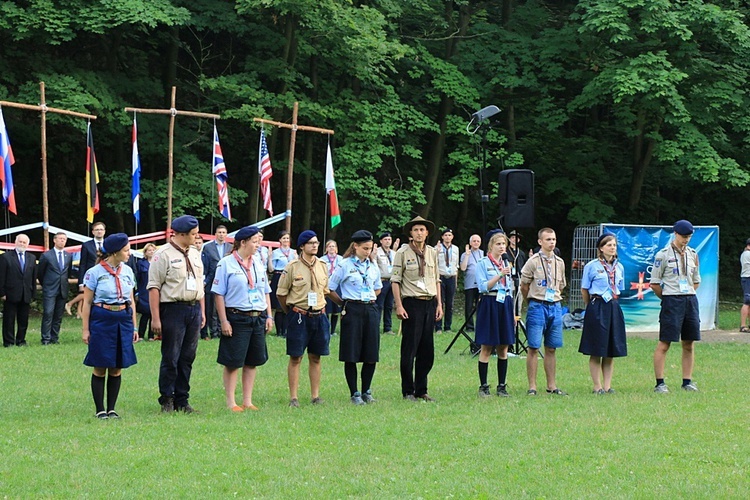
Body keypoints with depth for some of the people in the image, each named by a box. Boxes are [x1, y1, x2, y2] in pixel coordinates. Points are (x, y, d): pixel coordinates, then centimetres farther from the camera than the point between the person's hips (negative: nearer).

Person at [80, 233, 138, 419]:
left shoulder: (127, 271, 9)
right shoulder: (95, 272, -5)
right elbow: (87, 303, -2)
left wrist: (134, 327, 13)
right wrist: (85, 329, -5)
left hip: (123, 321, 5)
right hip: (101, 320, -4)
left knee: (117, 369, 6)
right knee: (100, 368, 0)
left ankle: (111, 409, 14)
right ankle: (100, 410, 8)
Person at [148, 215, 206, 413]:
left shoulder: (195, 254, 16)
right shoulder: (163, 255, -8)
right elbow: (154, 287, -11)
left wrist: (202, 311, 17)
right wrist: (155, 318, -15)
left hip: (194, 309, 7)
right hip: (173, 309, -7)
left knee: (187, 358, 9)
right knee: (170, 358, -2)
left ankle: (182, 400, 15)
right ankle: (166, 400, 8)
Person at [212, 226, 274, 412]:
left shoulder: (258, 265, 13)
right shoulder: (226, 264, -5)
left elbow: (266, 292, 19)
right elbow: (219, 294, -7)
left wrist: (269, 316, 11)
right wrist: (224, 321, -12)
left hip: (258, 318, 6)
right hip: (236, 318, -6)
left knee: (252, 362, 9)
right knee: (233, 362, -1)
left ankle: (248, 401, 16)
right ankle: (231, 402, 7)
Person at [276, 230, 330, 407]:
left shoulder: (322, 266, 7)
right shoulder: (292, 267, -8)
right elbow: (281, 293, -1)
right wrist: (292, 312, 7)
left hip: (319, 316, 5)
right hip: (298, 317, -4)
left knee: (315, 358, 9)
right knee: (295, 358, 0)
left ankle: (315, 395, 16)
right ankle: (293, 397, 4)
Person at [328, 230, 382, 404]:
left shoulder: (373, 267, 11)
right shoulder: (345, 265, -3)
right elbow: (330, 288, 0)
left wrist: (370, 300, 13)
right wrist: (343, 303, 5)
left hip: (371, 310, 5)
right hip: (352, 310, -5)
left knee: (371, 354, 4)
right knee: (351, 354, -2)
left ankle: (366, 391, 16)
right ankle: (354, 393, 6)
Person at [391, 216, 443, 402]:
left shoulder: (432, 253, 12)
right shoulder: (403, 253, -2)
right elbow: (395, 280, -4)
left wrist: (439, 304, 10)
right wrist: (399, 306, -11)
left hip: (430, 303, 5)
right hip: (412, 303, -5)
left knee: (427, 350, 7)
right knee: (409, 350, -3)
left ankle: (421, 390, 15)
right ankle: (408, 392, 4)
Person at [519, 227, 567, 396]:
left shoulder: (559, 262, 10)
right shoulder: (533, 261, -5)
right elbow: (524, 286, 0)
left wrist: (555, 301, 12)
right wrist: (534, 302, 7)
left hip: (555, 306, 5)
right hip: (537, 306, -4)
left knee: (551, 349, 9)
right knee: (534, 348, -3)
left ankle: (551, 386, 14)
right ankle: (532, 386, 0)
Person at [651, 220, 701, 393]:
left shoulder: (692, 254, 12)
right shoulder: (663, 255, -4)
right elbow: (654, 283, -2)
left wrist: (688, 295, 11)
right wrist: (668, 297, 4)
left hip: (691, 300, 6)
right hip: (671, 301, -6)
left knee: (689, 344, 7)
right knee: (664, 343, -6)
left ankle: (687, 381, 14)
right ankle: (659, 383, -4)